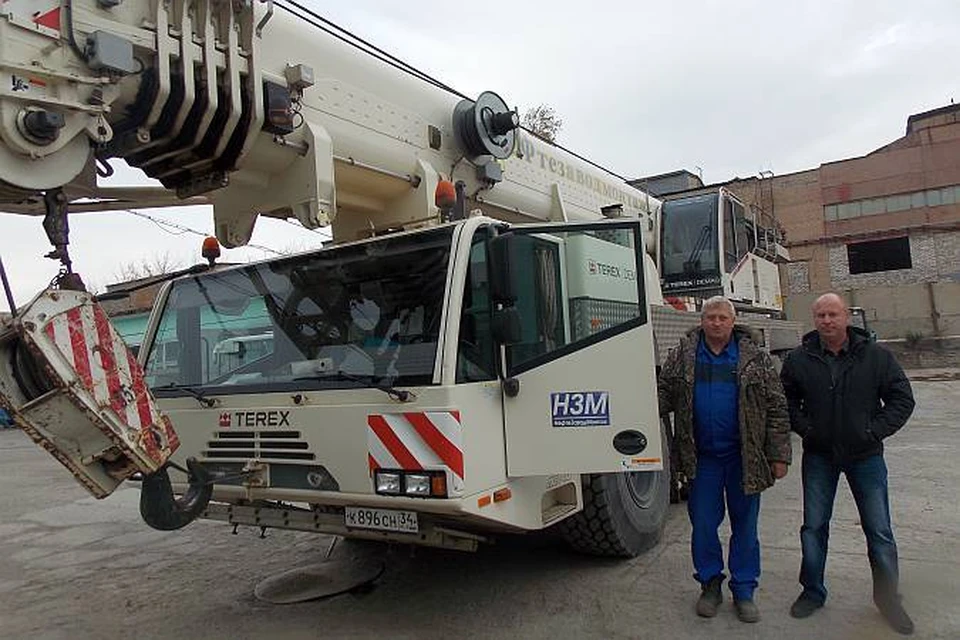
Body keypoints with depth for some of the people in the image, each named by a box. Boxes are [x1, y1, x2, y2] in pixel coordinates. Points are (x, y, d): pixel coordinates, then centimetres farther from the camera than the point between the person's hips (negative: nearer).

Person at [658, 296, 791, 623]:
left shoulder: (756, 359, 0)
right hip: (702, 457, 1)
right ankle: (710, 585, 27)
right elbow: (665, 394, 7)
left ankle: (743, 590, 26)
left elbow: (777, 409, 1)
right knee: (703, 524, 8)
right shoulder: (682, 356, 3)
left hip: (744, 457, -1)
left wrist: (779, 456, -3)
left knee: (745, 525, 10)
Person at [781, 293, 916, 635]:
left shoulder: (875, 356, -5)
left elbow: (902, 399, 1)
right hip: (818, 456, 1)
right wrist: (805, 428, -5)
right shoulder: (799, 360, -4)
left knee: (879, 531, 8)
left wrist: (875, 431, -8)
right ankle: (812, 592, 24)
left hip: (865, 456, 0)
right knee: (813, 527, 8)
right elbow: (786, 401, 8)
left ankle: (888, 597, 27)